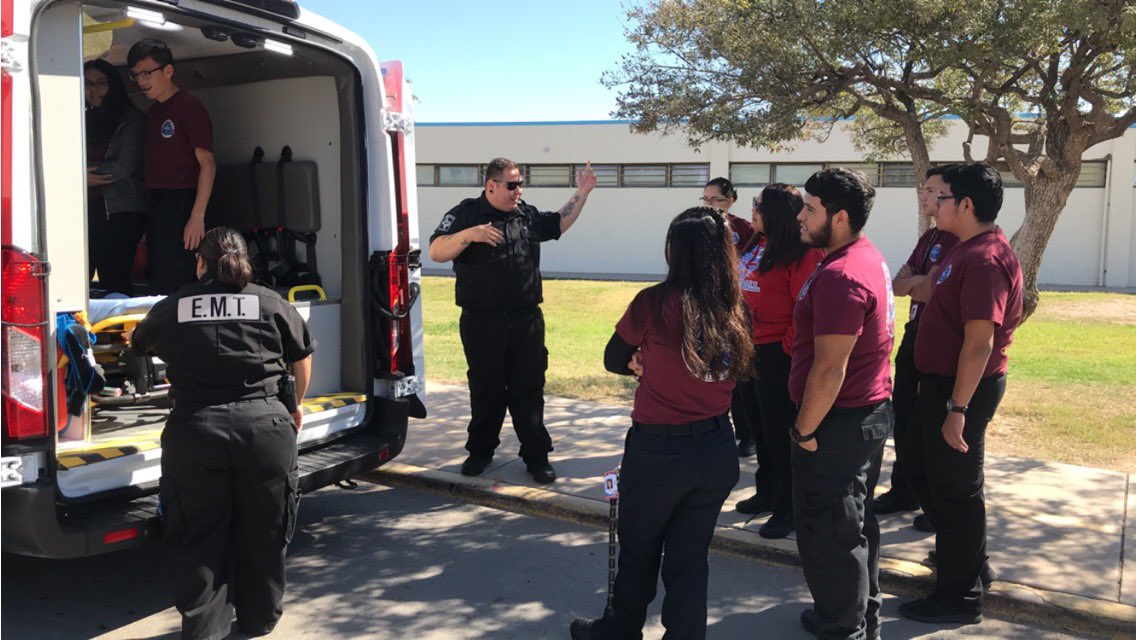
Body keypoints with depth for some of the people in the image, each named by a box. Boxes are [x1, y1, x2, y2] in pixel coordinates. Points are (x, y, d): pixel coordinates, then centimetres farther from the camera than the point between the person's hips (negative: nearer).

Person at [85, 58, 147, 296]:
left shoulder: (131, 118, 1)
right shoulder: (83, 120, 18)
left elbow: (124, 167, -8)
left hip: (121, 213, -5)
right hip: (88, 212, 5)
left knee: (115, 282, -7)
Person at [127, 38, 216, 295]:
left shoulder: (189, 108, -8)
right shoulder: (153, 112, 18)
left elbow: (207, 163, -14)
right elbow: (153, 166, 18)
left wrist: (197, 217, -20)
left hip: (181, 205, -9)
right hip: (155, 206, 9)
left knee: (169, 287, -12)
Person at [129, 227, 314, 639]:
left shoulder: (170, 309, 6)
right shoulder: (270, 303, 5)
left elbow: (139, 345, 25)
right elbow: (303, 358, 12)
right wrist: (295, 405, 29)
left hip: (194, 432, 0)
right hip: (264, 427, 0)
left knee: (201, 538, 13)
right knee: (262, 532, 15)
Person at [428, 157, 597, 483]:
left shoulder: (528, 215, 11)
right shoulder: (466, 214, -3)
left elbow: (560, 223, 26)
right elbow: (436, 252, -11)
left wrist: (581, 194, 17)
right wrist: (469, 234, -25)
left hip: (527, 320, 3)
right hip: (482, 322, -3)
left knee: (529, 387, 6)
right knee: (486, 388, 10)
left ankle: (536, 455, 15)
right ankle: (480, 450, 27)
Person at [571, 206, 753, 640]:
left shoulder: (655, 302, -16)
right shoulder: (735, 310, -3)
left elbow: (613, 360, -3)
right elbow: (740, 372, 6)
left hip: (658, 452, -3)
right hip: (718, 452, 4)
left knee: (638, 551, 19)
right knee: (690, 558, 16)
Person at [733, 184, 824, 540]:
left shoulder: (800, 253, -15)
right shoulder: (754, 246, 10)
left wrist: (788, 347, -16)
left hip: (778, 352, -9)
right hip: (751, 348, 9)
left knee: (780, 430, -1)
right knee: (760, 425, 19)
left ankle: (787, 508, 11)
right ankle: (767, 493, 34)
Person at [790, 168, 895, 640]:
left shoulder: (840, 275, -25)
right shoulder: (869, 257, 9)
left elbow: (829, 369, -27)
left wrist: (805, 429, -16)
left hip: (840, 421, -10)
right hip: (872, 410, 11)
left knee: (827, 533, 5)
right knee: (854, 522, 22)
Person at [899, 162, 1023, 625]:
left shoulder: (984, 260, -22)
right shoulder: (967, 250, 10)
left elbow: (979, 341, -26)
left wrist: (958, 408, -26)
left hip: (964, 387, -10)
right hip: (942, 380, 10)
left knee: (955, 490, 2)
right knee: (925, 475, 21)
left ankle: (960, 599, 18)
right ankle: (969, 561, 38)